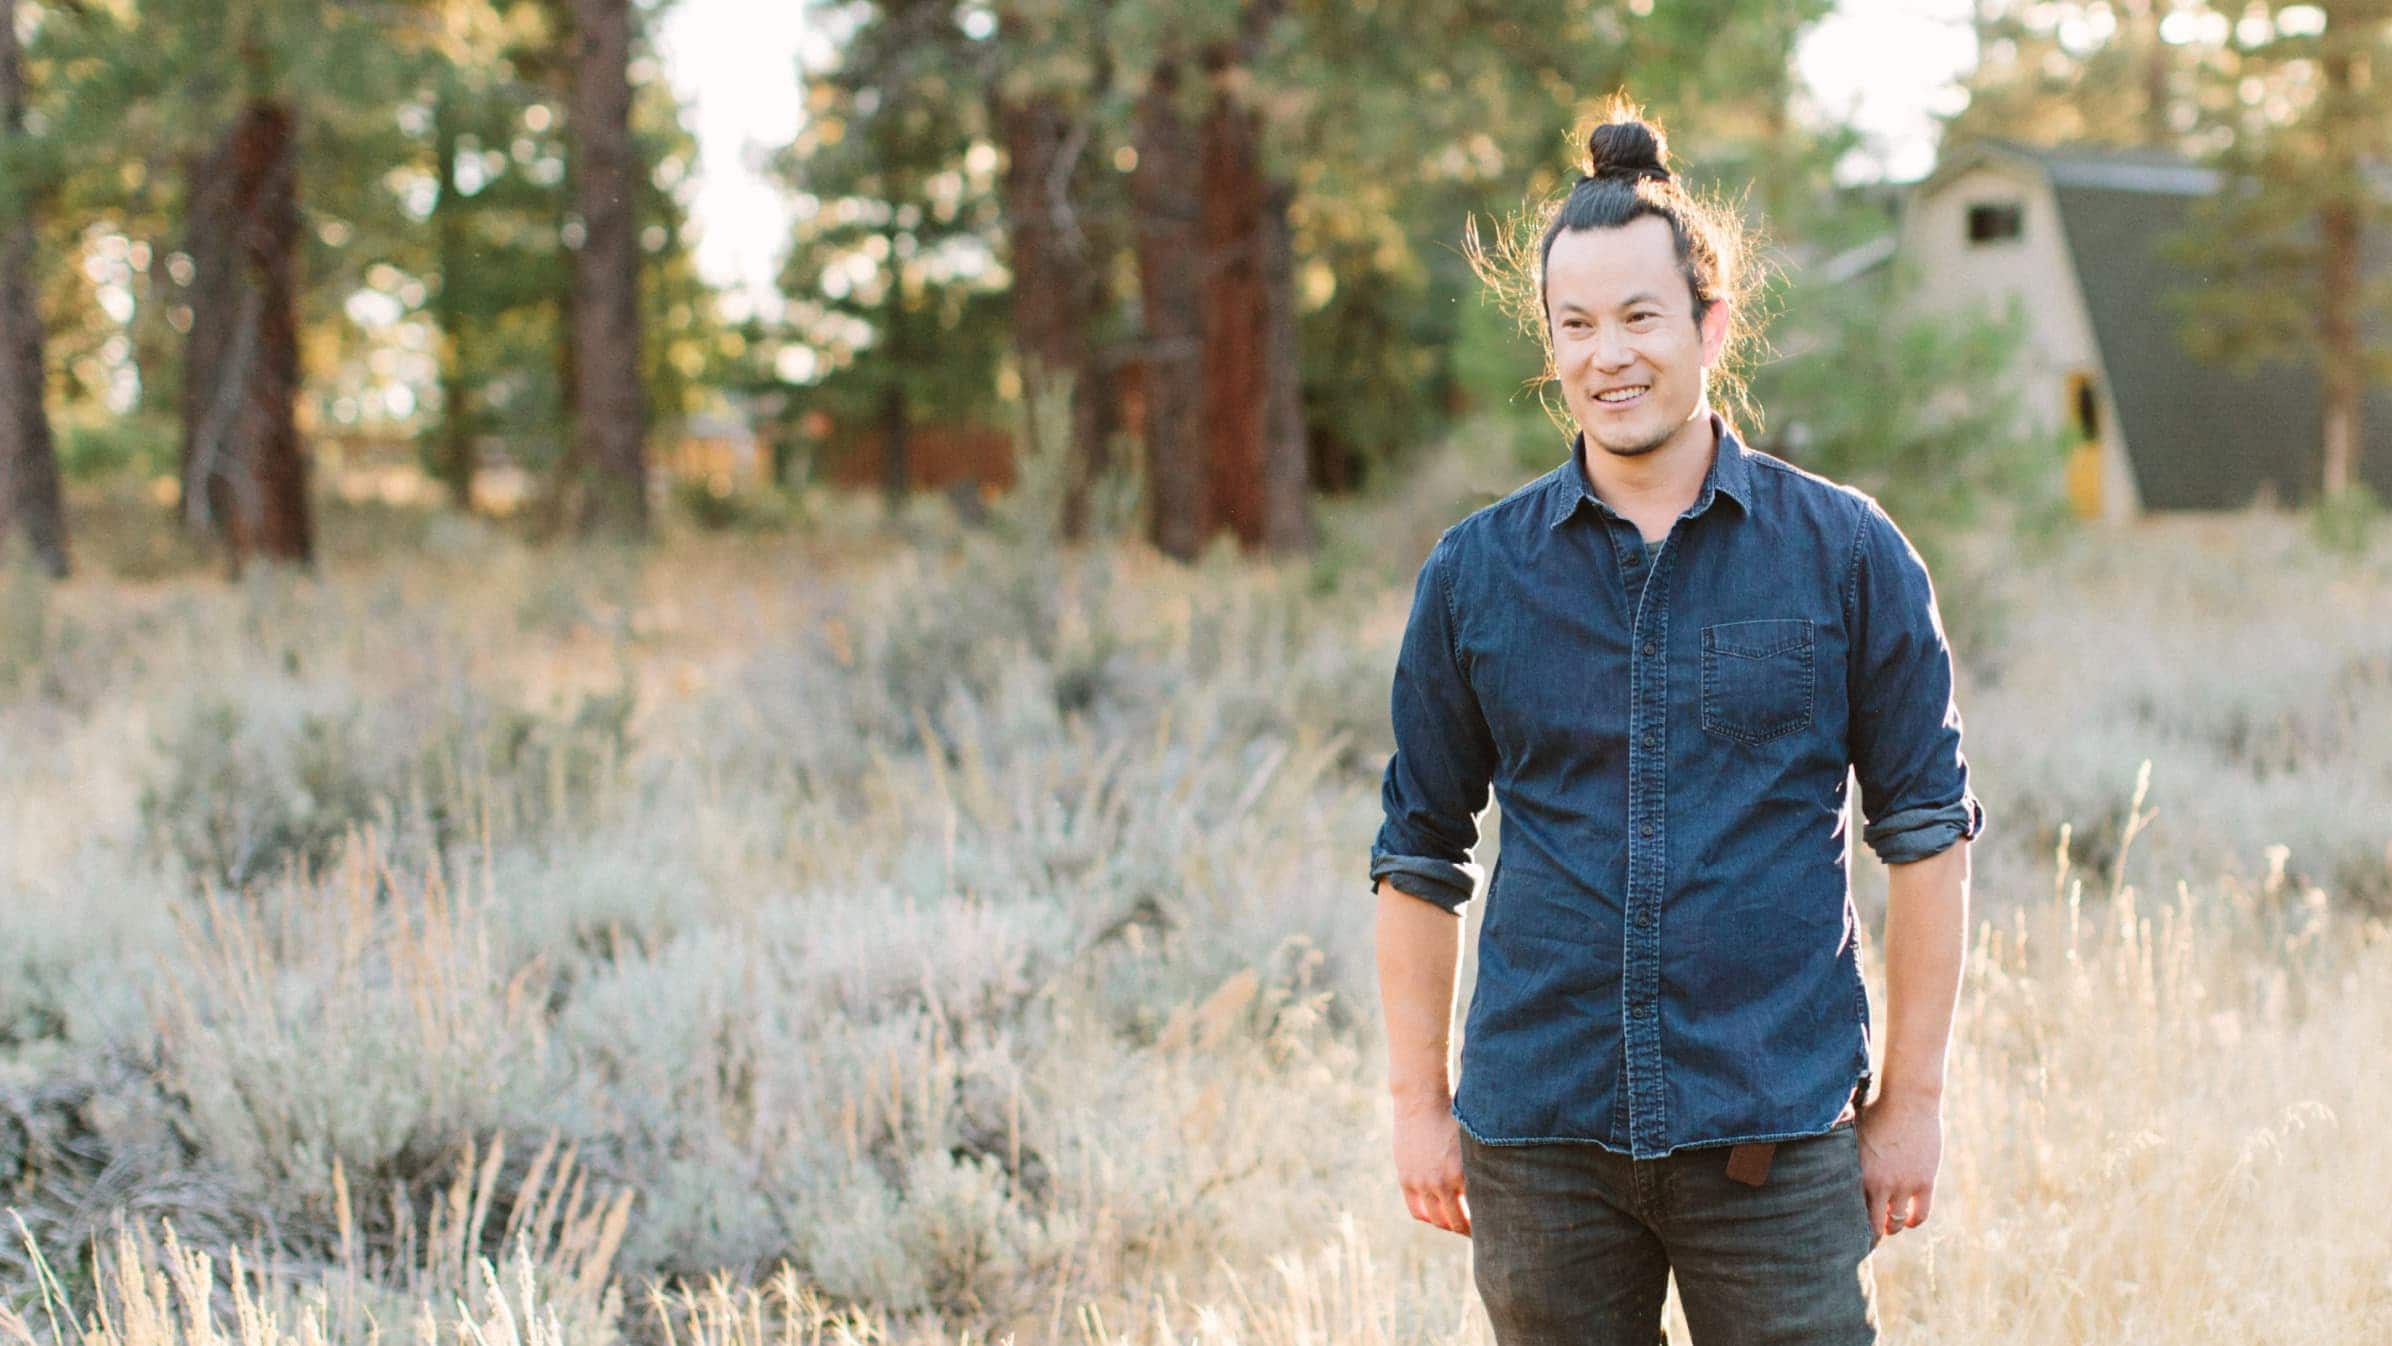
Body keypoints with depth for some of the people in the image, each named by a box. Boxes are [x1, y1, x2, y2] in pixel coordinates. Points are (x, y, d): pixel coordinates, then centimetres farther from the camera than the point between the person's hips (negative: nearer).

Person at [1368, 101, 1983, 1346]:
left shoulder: (1845, 553, 1)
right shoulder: (1473, 576, 5)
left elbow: (1926, 830, 4)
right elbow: (1418, 854, 10)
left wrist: (1914, 1095, 2)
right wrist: (1417, 1102, 6)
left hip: (1777, 1135, -1)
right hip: (1540, 1138, 2)